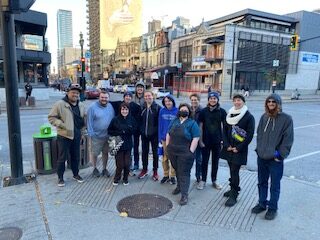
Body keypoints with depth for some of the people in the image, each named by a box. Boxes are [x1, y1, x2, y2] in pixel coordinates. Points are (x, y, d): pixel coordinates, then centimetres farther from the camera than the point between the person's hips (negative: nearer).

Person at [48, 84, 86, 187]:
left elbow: (85, 117, 22)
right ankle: (60, 177, 20)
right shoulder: (60, 104, -11)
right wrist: (61, 124, -19)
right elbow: (51, 117, -9)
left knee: (76, 156, 16)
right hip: (64, 136, -5)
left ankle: (76, 174, 33)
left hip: (76, 136, 5)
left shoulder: (81, 105, 8)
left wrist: (83, 126, 8)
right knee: (62, 157, 4)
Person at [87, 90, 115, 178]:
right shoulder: (93, 107, -12)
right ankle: (95, 169, 31)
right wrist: (91, 133, -13)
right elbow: (89, 121, -11)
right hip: (96, 136, -4)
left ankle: (104, 169, 32)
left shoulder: (110, 107, 3)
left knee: (105, 152, 15)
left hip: (108, 135, 4)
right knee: (94, 153, 9)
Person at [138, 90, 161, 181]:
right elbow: (140, 120, 11)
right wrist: (140, 130, 4)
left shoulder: (158, 108, -9)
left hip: (154, 134, -4)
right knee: (144, 152, 13)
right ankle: (144, 170, 29)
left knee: (155, 152, 9)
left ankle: (155, 171, 22)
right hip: (144, 134, 4)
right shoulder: (142, 107, 5)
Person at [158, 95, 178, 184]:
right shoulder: (162, 111, 1)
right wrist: (160, 138, 0)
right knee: (165, 158, 10)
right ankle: (166, 175, 26)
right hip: (164, 138, 2)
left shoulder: (177, 111, -7)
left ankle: (172, 176, 21)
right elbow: (160, 125, 4)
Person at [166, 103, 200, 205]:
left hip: (185, 154, -5)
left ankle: (184, 195, 6)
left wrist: (190, 152, -15)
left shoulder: (192, 123, -6)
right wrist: (167, 147, 7)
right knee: (177, 170, 19)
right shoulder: (174, 121, 9)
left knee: (184, 173, -1)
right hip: (172, 152, 5)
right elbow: (168, 134, 14)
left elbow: (195, 139, -12)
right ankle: (179, 186, 39)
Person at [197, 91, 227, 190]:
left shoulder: (222, 111, -2)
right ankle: (203, 180, 23)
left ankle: (214, 180, 28)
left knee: (215, 161, 13)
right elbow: (200, 126, 0)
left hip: (217, 141, 1)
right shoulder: (203, 111, -2)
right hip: (205, 141, 0)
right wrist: (200, 140, -3)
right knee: (204, 161, 9)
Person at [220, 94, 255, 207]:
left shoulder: (249, 117, -7)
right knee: (232, 170, 14)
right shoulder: (229, 115, 7)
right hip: (229, 148, 5)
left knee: (234, 172, -4)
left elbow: (250, 135, -9)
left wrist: (238, 148, -13)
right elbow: (225, 131, 7)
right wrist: (227, 145, -4)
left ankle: (233, 196, 8)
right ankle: (233, 189, 32)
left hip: (239, 150, -4)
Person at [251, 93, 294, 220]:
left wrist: (280, 154, -12)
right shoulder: (264, 117, 5)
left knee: (274, 185, 9)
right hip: (261, 157, 5)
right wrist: (259, 149, 5)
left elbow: (288, 139, -9)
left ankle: (272, 208, 26)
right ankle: (262, 204, 35)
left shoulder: (286, 118, -8)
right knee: (262, 183, 17)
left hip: (275, 159, -4)